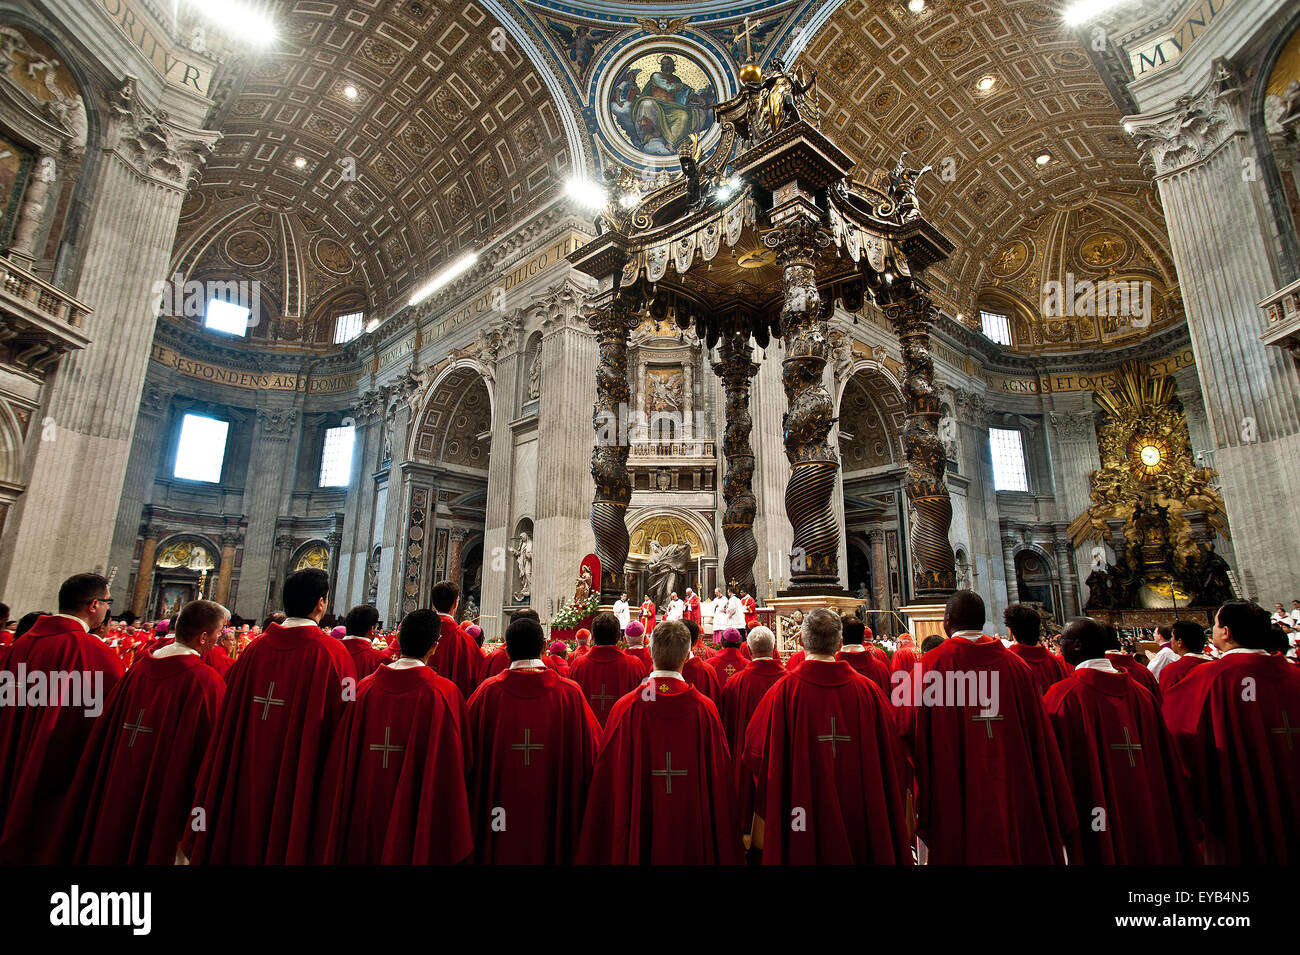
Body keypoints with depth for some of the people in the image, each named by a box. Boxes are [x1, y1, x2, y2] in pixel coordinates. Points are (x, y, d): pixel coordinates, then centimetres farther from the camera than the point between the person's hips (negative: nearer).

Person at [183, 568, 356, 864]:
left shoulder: (256, 648, -3)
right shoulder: (331, 653, -17)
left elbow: (230, 721, 4)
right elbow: (341, 725, -14)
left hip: (247, 781, 4)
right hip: (298, 785, -4)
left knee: (246, 843, 19)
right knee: (289, 840, 10)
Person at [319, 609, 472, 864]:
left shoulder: (366, 687, -7)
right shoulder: (442, 693, -18)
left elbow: (342, 756, 1)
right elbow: (450, 765, -14)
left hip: (363, 820, 4)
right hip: (413, 821, -3)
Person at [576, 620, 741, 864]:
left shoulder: (625, 708, -15)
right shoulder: (705, 709, -13)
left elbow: (608, 777, -8)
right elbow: (720, 778, -6)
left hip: (638, 834, 0)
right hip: (692, 833, 1)